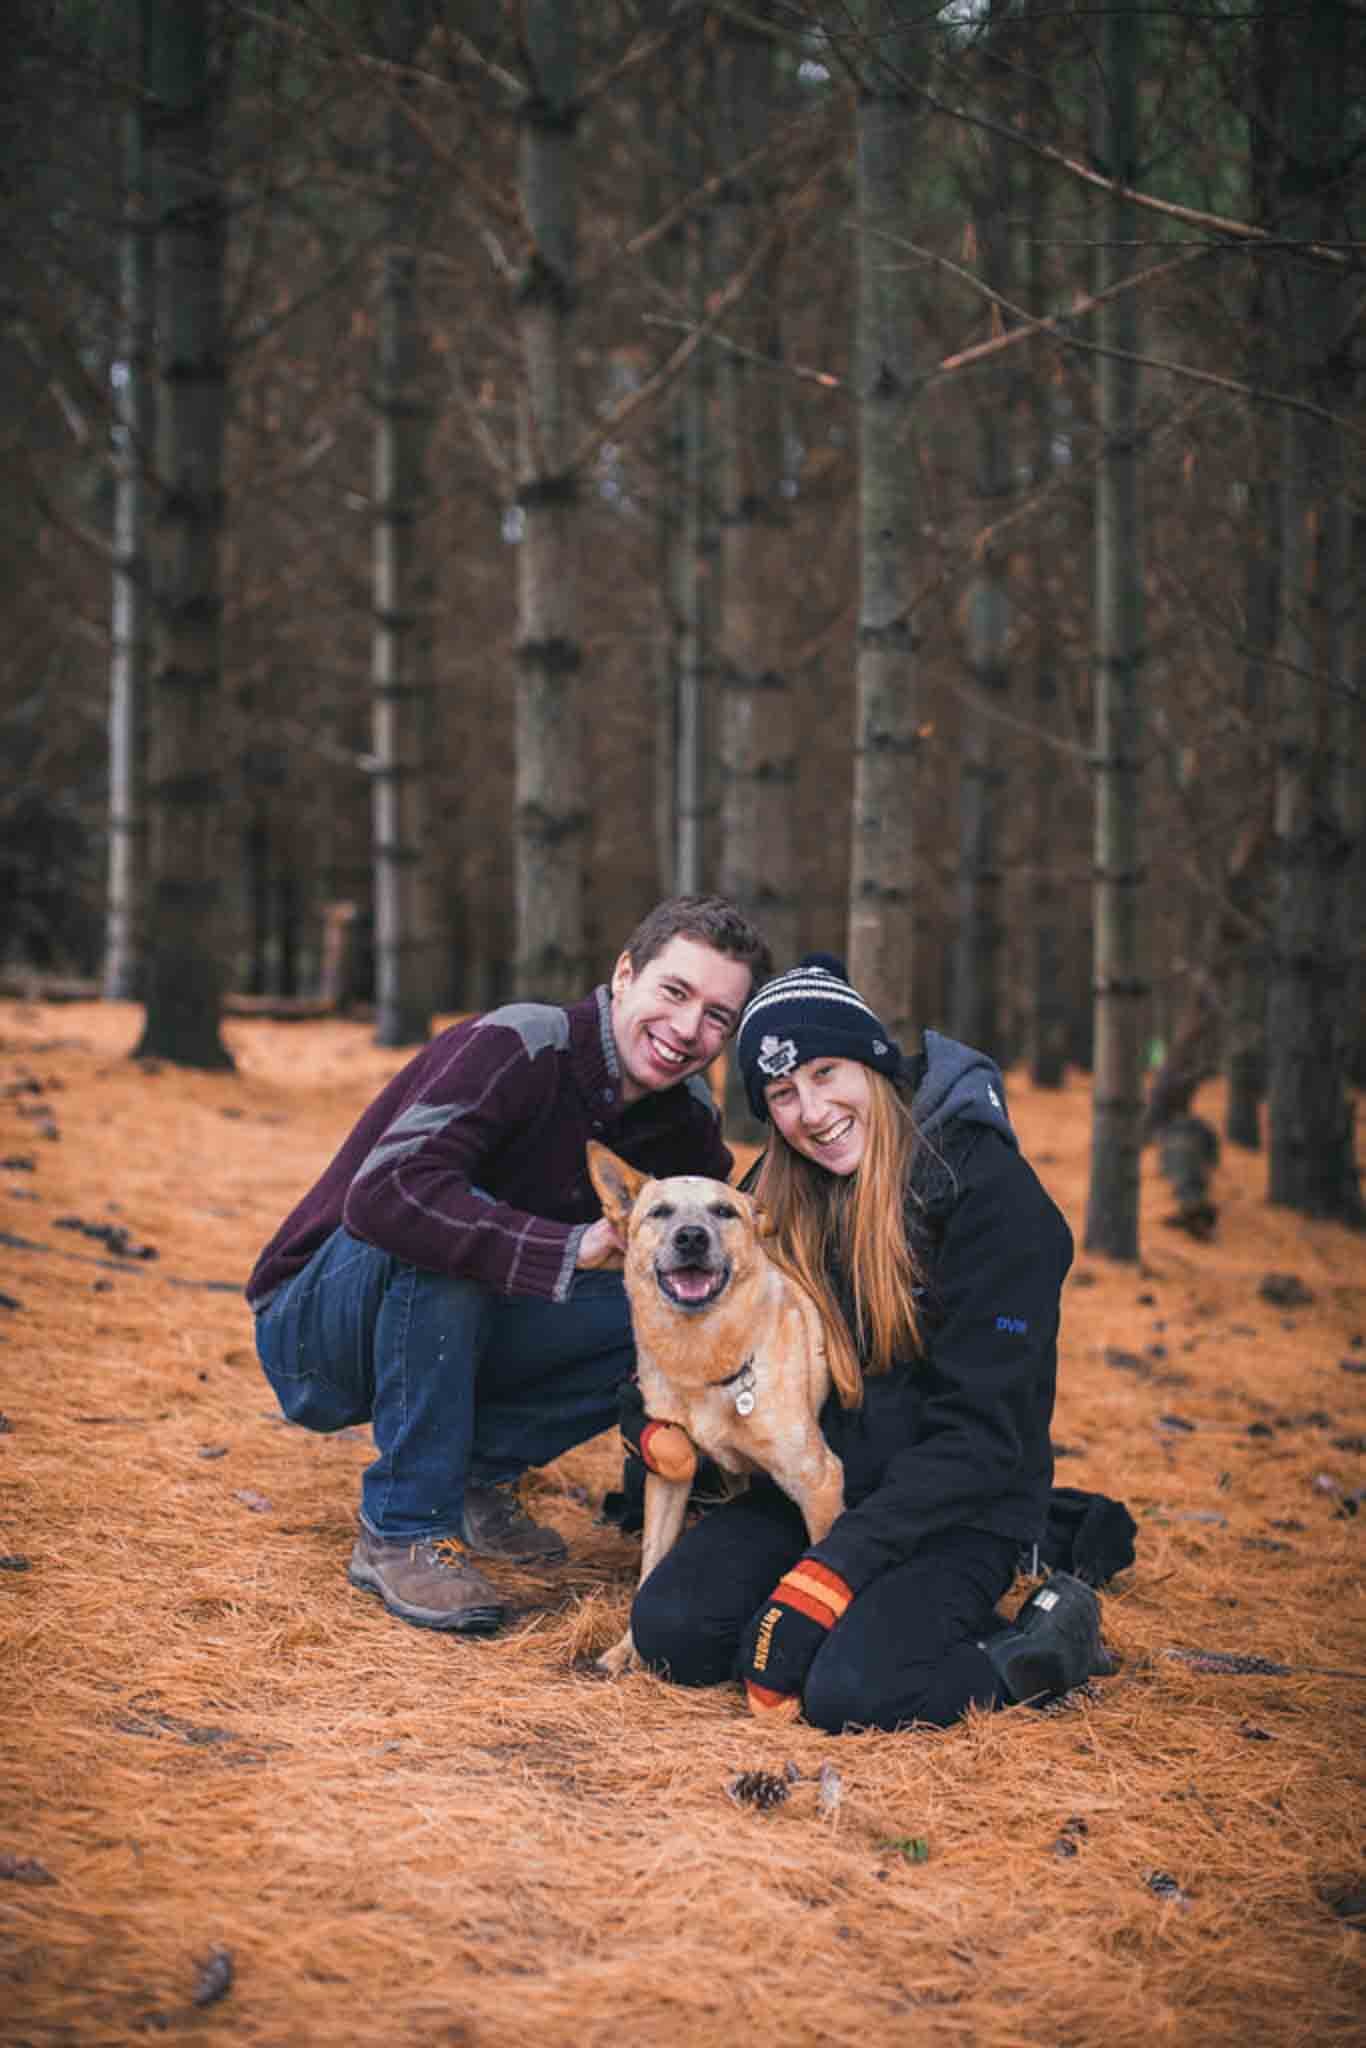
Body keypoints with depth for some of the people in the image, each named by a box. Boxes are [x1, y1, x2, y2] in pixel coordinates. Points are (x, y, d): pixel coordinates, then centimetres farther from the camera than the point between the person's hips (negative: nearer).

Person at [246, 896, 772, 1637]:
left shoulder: (683, 1117, -3)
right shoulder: (519, 1046, -26)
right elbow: (383, 1192, -41)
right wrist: (570, 1247, -45)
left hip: (441, 1333, 6)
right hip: (313, 1330, -6)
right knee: (451, 1227, -36)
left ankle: (475, 1474, 2)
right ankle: (403, 1529, -23)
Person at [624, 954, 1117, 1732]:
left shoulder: (989, 1189, -16)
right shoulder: (781, 1194, 3)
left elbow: (979, 1429, -19)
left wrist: (837, 1565, -25)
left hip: (958, 1512, -5)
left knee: (848, 1692, -28)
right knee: (670, 1630, -17)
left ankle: (1053, 1642, -3)